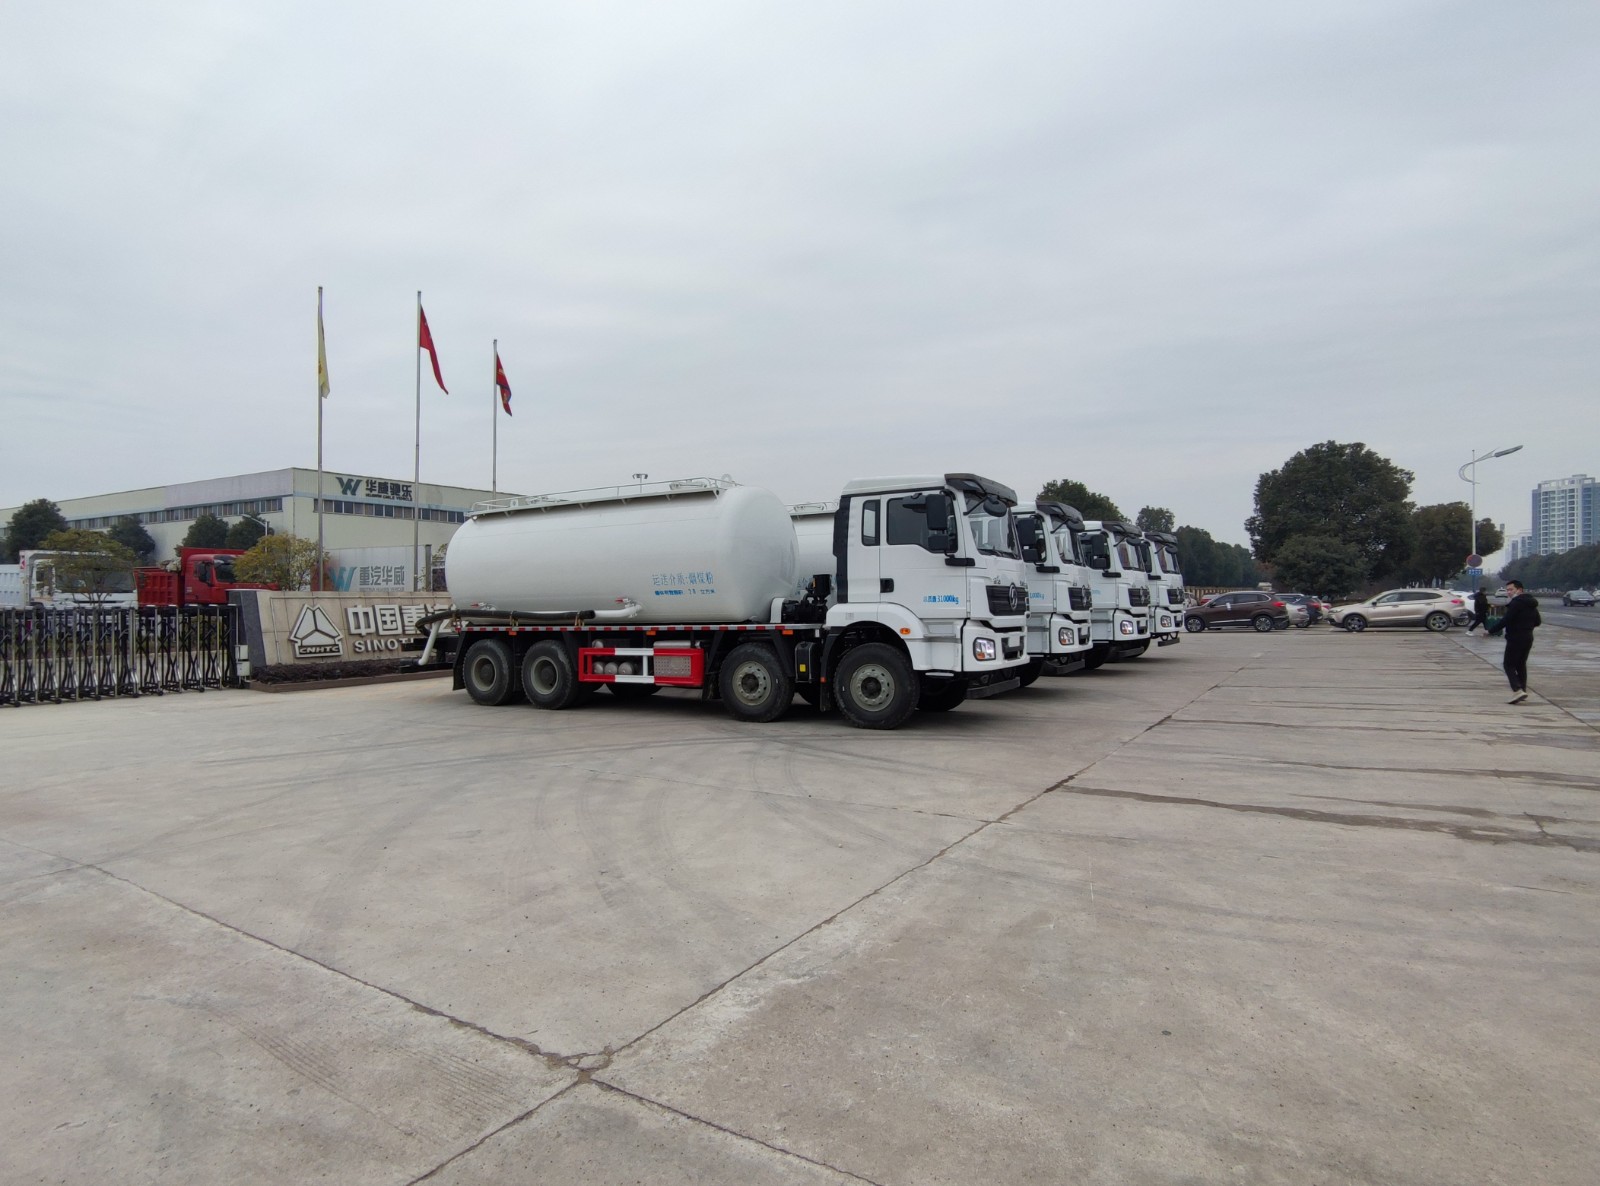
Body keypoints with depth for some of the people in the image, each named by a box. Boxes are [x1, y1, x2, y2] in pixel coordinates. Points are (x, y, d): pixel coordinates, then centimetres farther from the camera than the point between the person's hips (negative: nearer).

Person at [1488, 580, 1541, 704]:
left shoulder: (1516, 603, -17)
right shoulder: (1531, 603, 13)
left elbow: (1505, 620, -22)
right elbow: (1537, 621, 21)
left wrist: (1490, 631, -15)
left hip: (1515, 639, -9)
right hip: (1528, 638, 9)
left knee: (1509, 665, -5)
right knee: (1521, 664, 17)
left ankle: (1517, 690, -18)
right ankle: (1523, 690, 18)